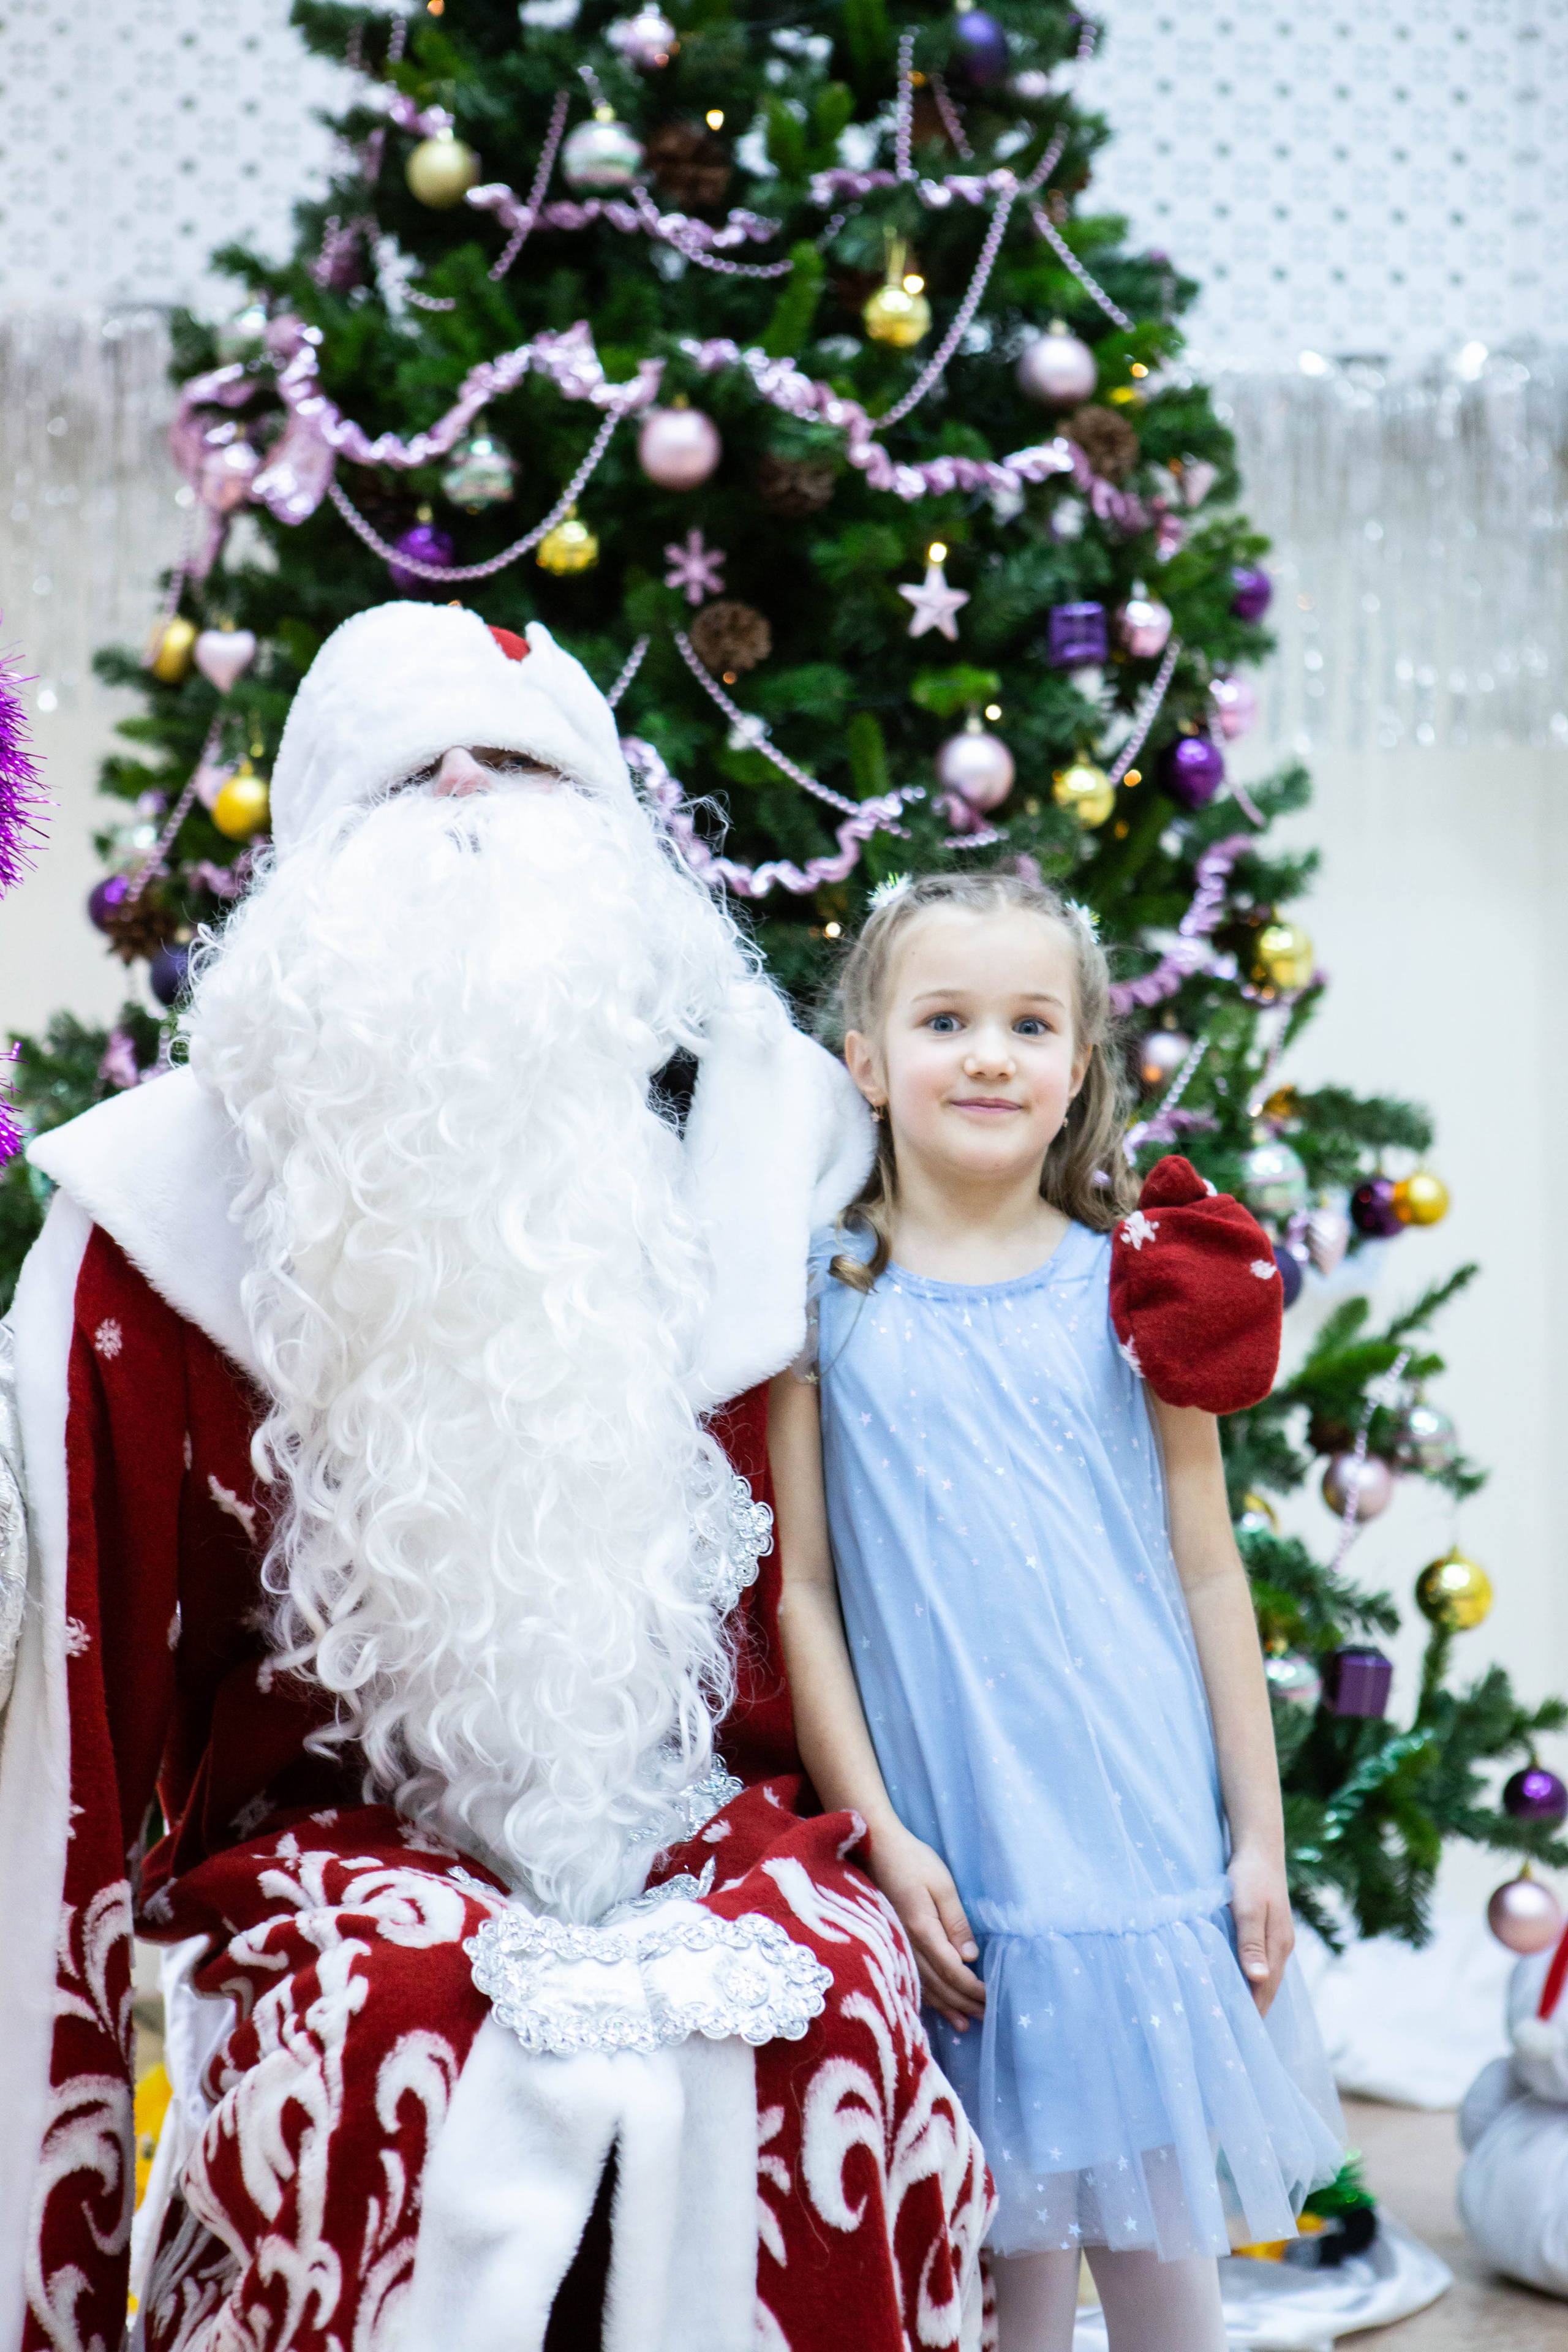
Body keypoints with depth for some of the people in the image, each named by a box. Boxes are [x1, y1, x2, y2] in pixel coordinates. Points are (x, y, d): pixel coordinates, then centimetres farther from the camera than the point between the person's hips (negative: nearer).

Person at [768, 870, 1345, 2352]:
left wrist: (1260, 1836, 4)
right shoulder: (822, 1296, -1)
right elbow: (798, 1588, 0)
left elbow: (1208, 1573, 5)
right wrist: (879, 1835, -6)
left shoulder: (1138, 1287, 3)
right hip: (953, 1867, -1)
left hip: (1148, 1841, 1)